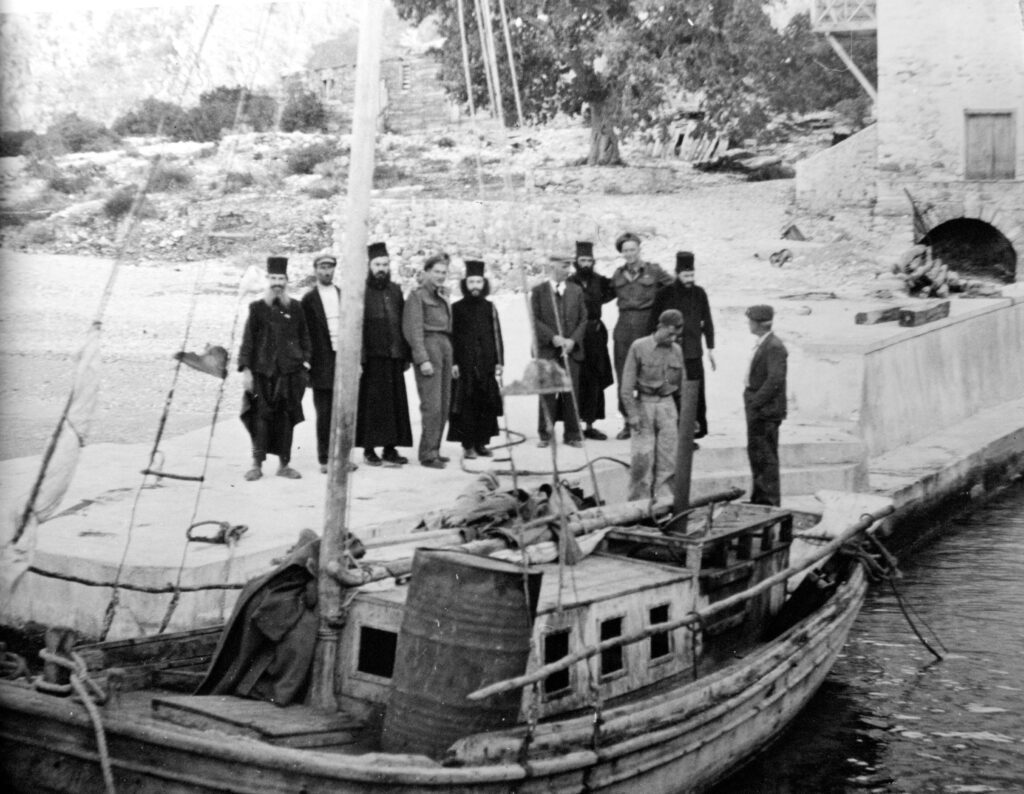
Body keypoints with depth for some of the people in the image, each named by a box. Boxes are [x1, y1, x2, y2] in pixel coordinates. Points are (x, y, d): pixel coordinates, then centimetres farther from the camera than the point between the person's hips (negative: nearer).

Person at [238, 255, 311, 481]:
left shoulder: (295, 307, 8)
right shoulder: (257, 308, 3)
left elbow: (304, 336, 13)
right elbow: (248, 339, 1)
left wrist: (305, 359, 3)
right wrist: (245, 369, -5)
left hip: (290, 370, 2)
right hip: (262, 371, -2)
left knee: (286, 417, 4)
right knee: (261, 416, -3)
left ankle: (284, 464, 11)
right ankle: (257, 464, 5)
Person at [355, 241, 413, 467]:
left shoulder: (395, 291, 13)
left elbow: (403, 325, 15)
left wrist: (406, 355, 10)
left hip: (393, 357, 5)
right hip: (371, 358, -5)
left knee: (395, 403, 5)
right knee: (371, 403, -1)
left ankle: (390, 448, 12)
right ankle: (369, 449, 7)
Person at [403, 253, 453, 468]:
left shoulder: (443, 295, 21)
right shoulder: (417, 295, -3)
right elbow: (414, 330, -10)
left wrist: (452, 360, 15)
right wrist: (422, 359, -17)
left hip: (446, 347, 8)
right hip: (429, 346, -8)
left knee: (444, 404, 7)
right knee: (432, 404, -11)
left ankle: (434, 449, 14)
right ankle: (428, 454, -8)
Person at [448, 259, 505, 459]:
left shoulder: (489, 308, 11)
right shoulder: (457, 308, 3)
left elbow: (496, 336, 12)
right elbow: (450, 337, 2)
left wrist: (499, 361, 5)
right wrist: (453, 362, -5)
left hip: (486, 364, 3)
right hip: (464, 364, -3)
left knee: (486, 403, 2)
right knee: (466, 404, -4)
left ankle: (482, 442, 11)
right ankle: (468, 445, 2)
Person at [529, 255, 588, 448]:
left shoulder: (576, 291, 11)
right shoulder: (538, 292, 3)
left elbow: (583, 319, 9)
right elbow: (535, 320, -2)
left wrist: (573, 340, -6)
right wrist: (553, 337, -13)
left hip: (571, 349, 2)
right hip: (547, 351, -2)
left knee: (571, 392, 0)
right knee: (547, 394, -1)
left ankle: (572, 434, 7)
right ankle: (545, 434, 8)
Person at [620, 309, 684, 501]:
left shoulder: (677, 350, 7)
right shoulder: (639, 347, -5)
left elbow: (681, 385, 14)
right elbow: (626, 386, -5)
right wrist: (632, 414, -10)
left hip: (668, 406, 4)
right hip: (643, 404, -4)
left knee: (669, 458, 2)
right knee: (642, 460, -6)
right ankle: (639, 500, 5)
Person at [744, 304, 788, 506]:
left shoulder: (774, 347, -17)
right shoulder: (762, 344, 13)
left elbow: (775, 379, -24)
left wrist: (755, 403, -21)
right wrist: (751, 402, 13)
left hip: (766, 410, -10)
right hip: (757, 408, 10)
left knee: (765, 456, -4)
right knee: (755, 452, 17)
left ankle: (770, 501, 2)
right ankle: (759, 498, 28)